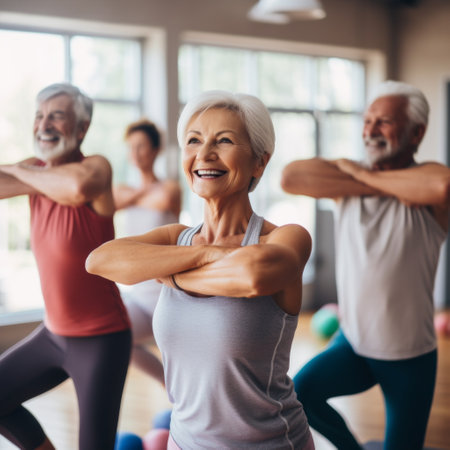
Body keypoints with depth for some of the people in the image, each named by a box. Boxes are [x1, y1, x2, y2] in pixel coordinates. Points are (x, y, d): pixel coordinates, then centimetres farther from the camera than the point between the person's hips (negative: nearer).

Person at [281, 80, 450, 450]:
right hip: (352, 342, 3)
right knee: (300, 392, -21)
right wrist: (368, 187, -20)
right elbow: (291, 177, -18)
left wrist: (369, 176, -24)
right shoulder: (349, 175, -1)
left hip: (410, 357, -3)